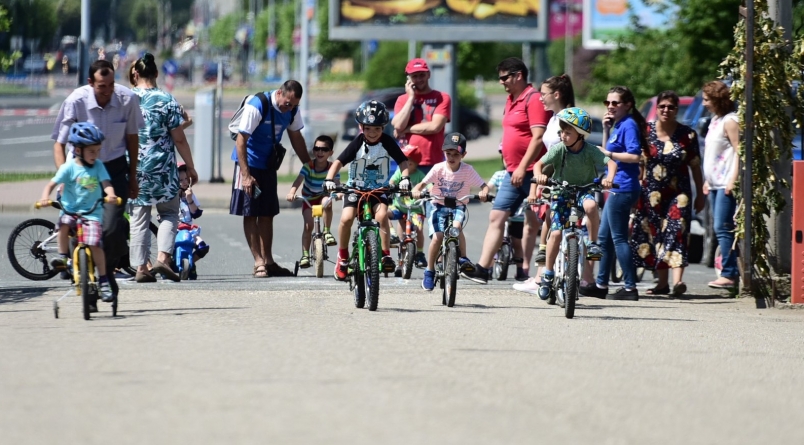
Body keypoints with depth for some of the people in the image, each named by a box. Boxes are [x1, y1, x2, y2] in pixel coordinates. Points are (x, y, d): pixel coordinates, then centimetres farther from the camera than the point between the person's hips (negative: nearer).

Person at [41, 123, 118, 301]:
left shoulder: (98, 166, 2)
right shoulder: (69, 167, -5)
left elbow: (106, 183, -10)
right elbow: (52, 184, -9)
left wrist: (110, 194, -32)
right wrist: (45, 198, -29)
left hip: (92, 212, 0)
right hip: (70, 210, 0)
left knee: (94, 243, -17)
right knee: (64, 224, -34)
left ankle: (103, 281, -7)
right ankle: (63, 256, -12)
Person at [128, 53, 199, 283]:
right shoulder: (167, 100, -7)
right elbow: (179, 139, -6)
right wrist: (190, 167, 4)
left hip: (134, 168, 2)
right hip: (162, 168, -2)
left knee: (138, 218, 8)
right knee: (169, 214, 11)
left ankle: (141, 267, 5)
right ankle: (163, 258, -6)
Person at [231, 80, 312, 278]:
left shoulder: (292, 110, -4)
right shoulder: (256, 106, -23)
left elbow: (296, 138, 11)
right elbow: (241, 140, -22)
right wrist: (246, 175, -25)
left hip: (269, 165, 6)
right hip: (249, 164, -6)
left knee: (267, 214, 8)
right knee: (250, 214, -5)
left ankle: (268, 261, 13)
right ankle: (259, 262, -8)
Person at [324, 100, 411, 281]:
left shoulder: (387, 142, -9)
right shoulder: (357, 143, -11)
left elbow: (403, 161, -8)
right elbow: (339, 162, -15)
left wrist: (405, 178, -27)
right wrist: (329, 179, -30)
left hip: (379, 189, 0)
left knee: (382, 215, -29)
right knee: (346, 218, -21)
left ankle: (386, 255, -16)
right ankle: (343, 257, -2)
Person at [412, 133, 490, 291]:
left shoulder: (468, 170, -10)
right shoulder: (439, 168, -10)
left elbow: (484, 186, -12)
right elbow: (422, 183, -13)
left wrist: (484, 192, -36)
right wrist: (416, 191, -36)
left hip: (458, 207, 0)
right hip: (439, 207, 0)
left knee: (456, 226, -33)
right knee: (437, 237, -17)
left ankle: (463, 258, -14)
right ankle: (429, 272, 2)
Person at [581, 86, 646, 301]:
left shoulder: (629, 125, -12)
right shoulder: (617, 125, 16)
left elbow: (634, 155, -21)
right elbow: (607, 151, 19)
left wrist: (608, 153, -15)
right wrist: (606, 129, 9)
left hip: (623, 189, -11)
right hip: (616, 187, 11)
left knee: (618, 237, -8)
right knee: (604, 237, 16)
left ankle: (630, 287, -6)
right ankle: (601, 285, 23)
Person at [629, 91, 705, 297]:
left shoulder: (687, 135, 2)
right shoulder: (646, 131, 3)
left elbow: (695, 167, 7)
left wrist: (700, 194, 7)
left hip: (678, 193, -2)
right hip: (652, 193, 2)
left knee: (676, 233, -14)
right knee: (654, 235, 4)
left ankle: (677, 280, -26)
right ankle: (662, 282, 13)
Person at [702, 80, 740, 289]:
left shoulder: (730, 121, -10)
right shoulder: (715, 120, 20)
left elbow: (738, 151, -17)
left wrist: (733, 180, -24)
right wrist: (708, 181, 23)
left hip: (725, 184, -10)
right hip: (715, 184, 10)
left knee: (723, 229, -13)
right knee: (721, 229, 8)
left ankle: (729, 274, -15)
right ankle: (732, 272, 9)